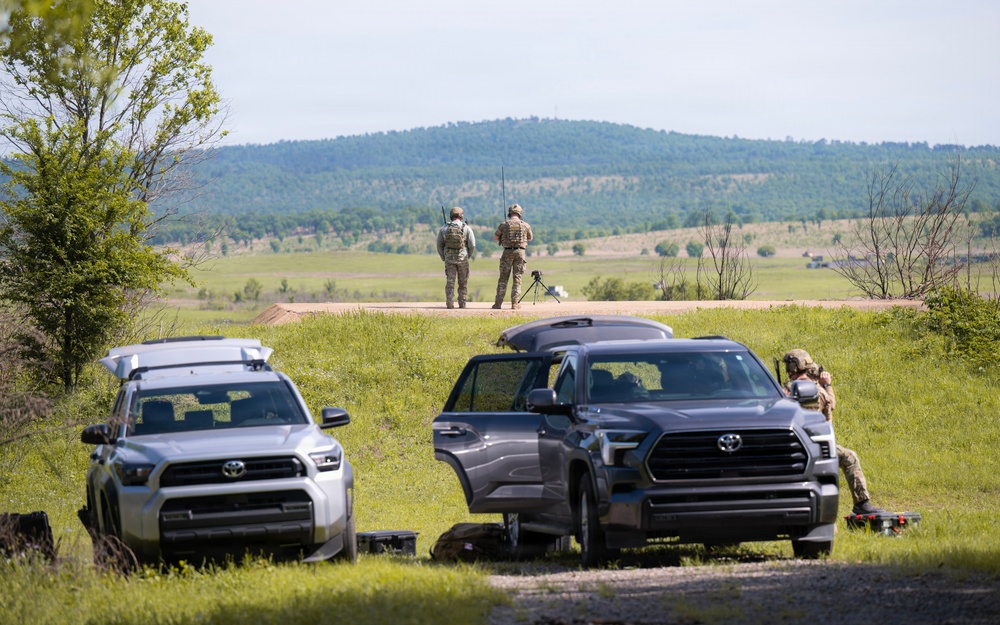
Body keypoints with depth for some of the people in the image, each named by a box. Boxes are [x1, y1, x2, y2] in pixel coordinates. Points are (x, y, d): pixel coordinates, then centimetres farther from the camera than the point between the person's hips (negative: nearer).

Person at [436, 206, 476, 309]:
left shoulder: (444, 228, 2)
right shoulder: (466, 228, -3)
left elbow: (439, 245, 4)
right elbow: (472, 245, -5)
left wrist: (444, 258, 15)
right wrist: (469, 256, 12)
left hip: (449, 258, 1)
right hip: (462, 258, -1)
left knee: (450, 281, 3)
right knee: (463, 283, 9)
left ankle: (449, 303, -7)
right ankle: (462, 303, 7)